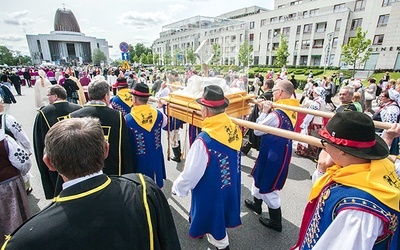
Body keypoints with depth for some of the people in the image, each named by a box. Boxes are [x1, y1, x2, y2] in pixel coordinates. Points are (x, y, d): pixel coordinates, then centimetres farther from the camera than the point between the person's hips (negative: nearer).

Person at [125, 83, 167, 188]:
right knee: (155, 187, 21)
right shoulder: (158, 114, -11)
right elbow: (164, 123, 13)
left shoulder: (127, 119, -21)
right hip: (156, 158, 3)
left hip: (138, 161, -3)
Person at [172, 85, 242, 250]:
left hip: (210, 193, -7)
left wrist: (177, 188, -5)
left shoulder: (204, 140, -33)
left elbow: (191, 173, -23)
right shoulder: (234, 129, -11)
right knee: (218, 217, 32)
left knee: (214, 224, 20)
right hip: (230, 188, 8)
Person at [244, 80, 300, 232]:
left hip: (273, 156, -9)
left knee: (267, 187, 8)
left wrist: (264, 112, -14)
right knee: (259, 178, 26)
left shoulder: (276, 114, -28)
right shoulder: (290, 111, 2)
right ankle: (256, 204, 47)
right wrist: (265, 111, -3)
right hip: (280, 152, 10)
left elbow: (257, 131, -17)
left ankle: (276, 222, 27)